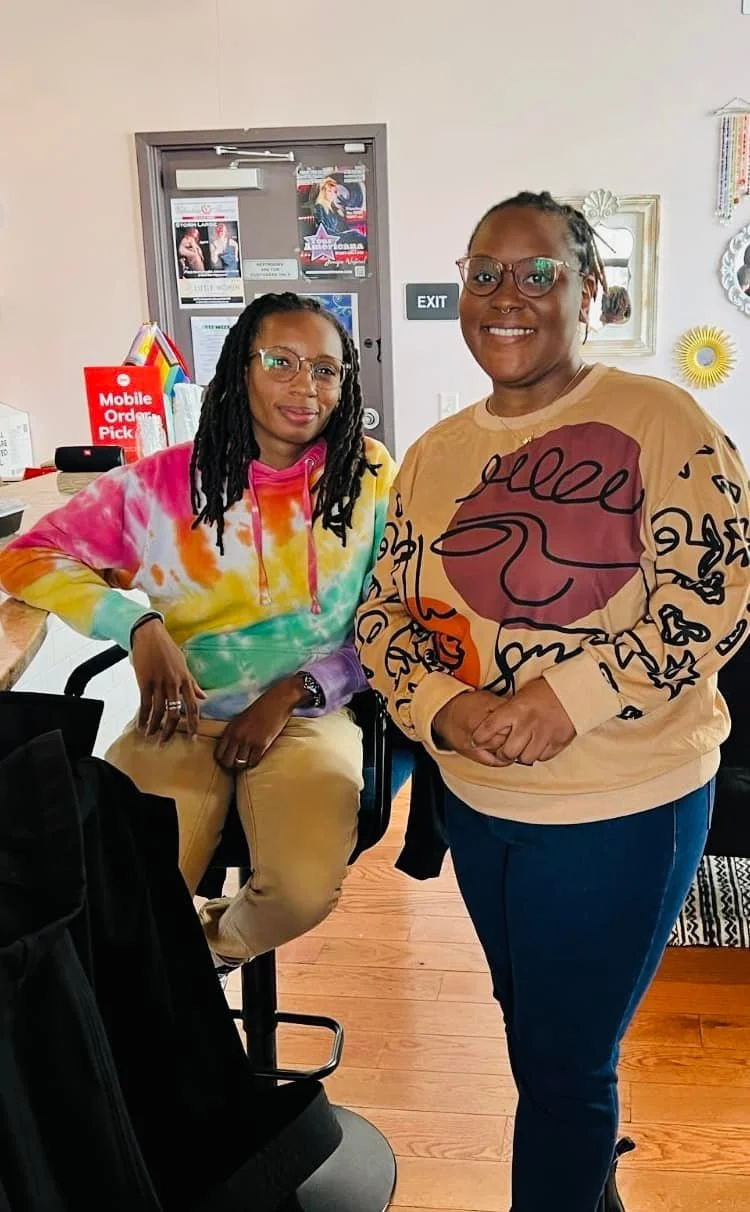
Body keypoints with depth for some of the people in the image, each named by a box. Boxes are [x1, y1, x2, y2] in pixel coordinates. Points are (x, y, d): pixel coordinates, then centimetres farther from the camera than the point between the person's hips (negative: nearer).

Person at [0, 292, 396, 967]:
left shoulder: (371, 476, -3)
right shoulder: (164, 484, -5)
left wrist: (292, 695, -11)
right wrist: (139, 624, -18)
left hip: (311, 717, 1)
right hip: (185, 719, 0)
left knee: (306, 889, -24)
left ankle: (223, 941, 14)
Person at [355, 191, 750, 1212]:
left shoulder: (657, 420, -12)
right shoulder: (434, 455, 4)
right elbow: (385, 614, 4)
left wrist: (568, 698, -26)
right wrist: (444, 710, -15)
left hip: (622, 807, -6)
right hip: (476, 801, 6)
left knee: (566, 1061, 9)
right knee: (531, 1025, 27)